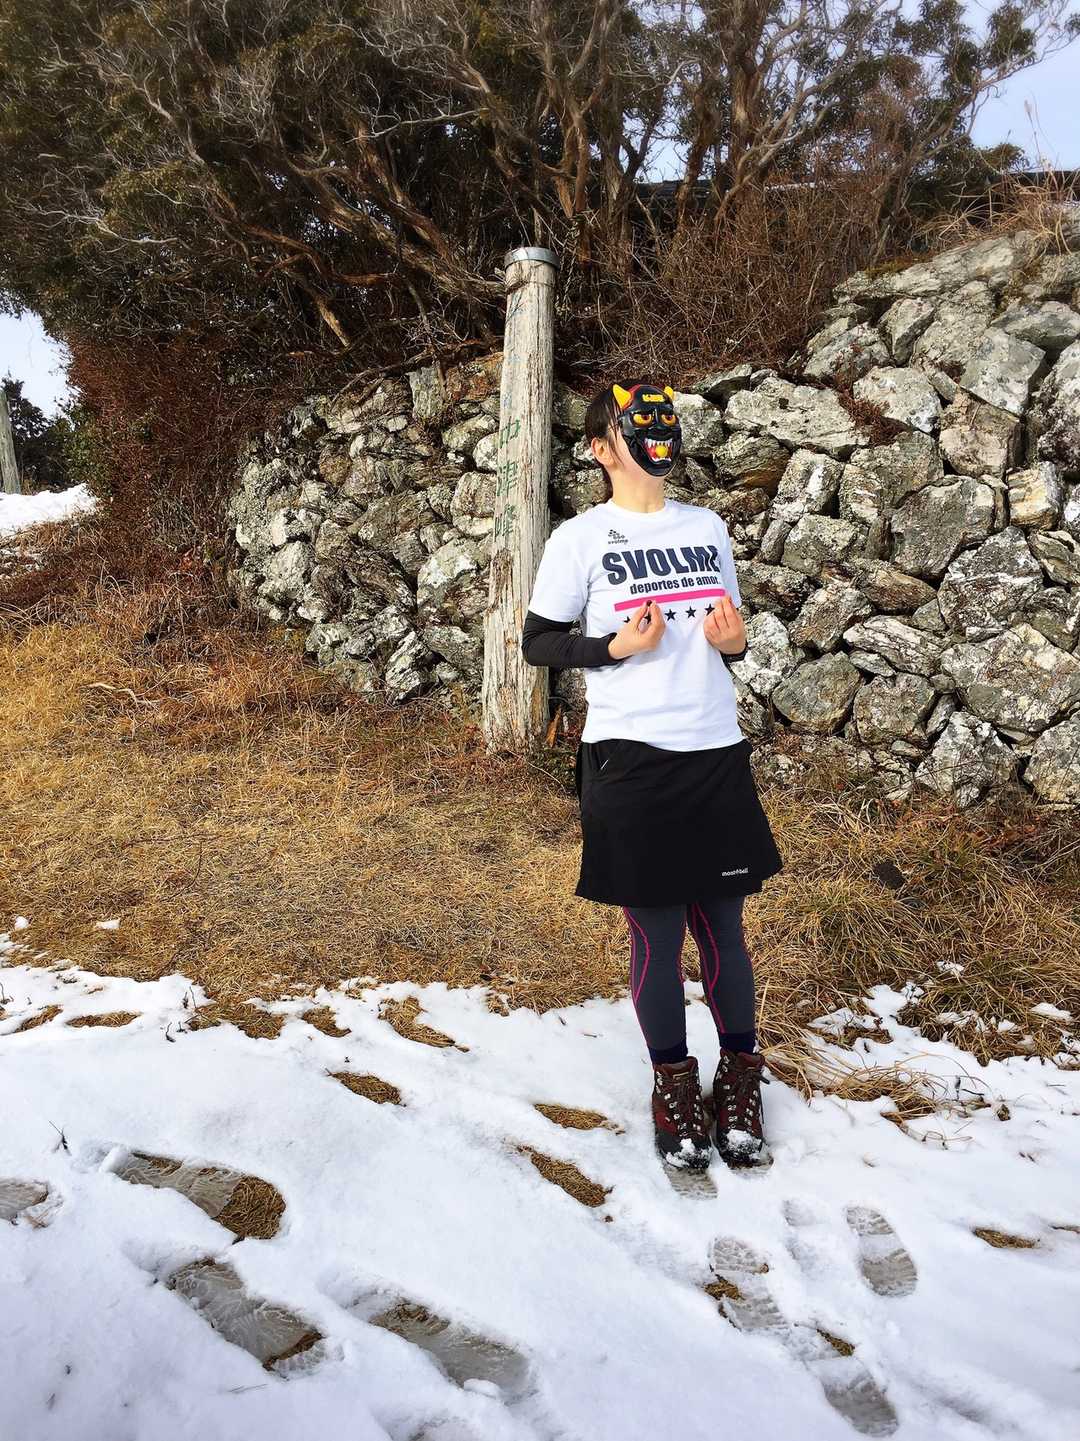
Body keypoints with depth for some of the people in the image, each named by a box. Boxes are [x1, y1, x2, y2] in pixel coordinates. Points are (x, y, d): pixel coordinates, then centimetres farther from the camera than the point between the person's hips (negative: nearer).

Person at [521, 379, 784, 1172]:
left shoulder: (709, 527, 11)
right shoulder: (579, 538, -2)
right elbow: (538, 641, 1)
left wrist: (734, 643, -6)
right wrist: (616, 647, -15)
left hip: (716, 755, 3)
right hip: (630, 761, -3)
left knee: (722, 929, 11)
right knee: (656, 934, 7)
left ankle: (740, 1079, 30)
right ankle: (673, 1083, 27)